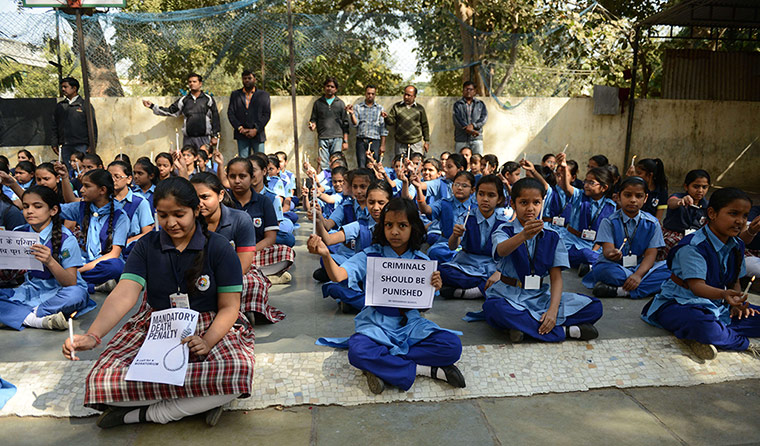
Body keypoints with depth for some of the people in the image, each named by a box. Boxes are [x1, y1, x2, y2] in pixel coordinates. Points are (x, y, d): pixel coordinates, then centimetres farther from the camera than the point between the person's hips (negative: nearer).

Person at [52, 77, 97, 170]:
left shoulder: (85, 105, 5)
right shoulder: (59, 106, 16)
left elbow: (93, 126, 1)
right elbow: (55, 126, 18)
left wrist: (92, 145, -7)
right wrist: (55, 144, 9)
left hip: (81, 145, -4)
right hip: (65, 146, 4)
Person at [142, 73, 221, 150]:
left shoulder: (208, 99, 5)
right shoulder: (184, 100, 14)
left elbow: (215, 117, 4)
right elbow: (170, 111, 15)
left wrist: (215, 136, 1)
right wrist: (152, 106, 8)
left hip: (204, 138, -3)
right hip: (188, 139, 3)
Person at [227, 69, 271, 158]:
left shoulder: (264, 95, 9)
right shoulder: (235, 94, 14)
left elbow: (267, 114, 1)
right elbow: (230, 113, 7)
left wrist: (256, 130, -10)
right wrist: (240, 128, -8)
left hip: (258, 134, -1)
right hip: (241, 134, 1)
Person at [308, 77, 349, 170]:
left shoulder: (340, 103, 11)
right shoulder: (318, 103, 13)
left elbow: (345, 123, 9)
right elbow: (313, 119, 15)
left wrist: (345, 141, 2)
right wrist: (313, 125, -10)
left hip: (337, 138, -1)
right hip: (323, 138, 1)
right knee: (323, 166, -4)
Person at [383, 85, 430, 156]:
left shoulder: (420, 108, 6)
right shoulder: (396, 107, 6)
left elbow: (425, 125, 10)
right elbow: (391, 122, 2)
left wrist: (427, 141, 8)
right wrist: (386, 117, -20)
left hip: (416, 143, -1)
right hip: (399, 143, 1)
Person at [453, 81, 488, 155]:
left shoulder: (480, 104, 17)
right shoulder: (457, 104, 11)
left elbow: (484, 117, 2)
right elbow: (457, 119, -4)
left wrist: (473, 125, -17)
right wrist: (468, 130, -18)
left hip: (476, 138, 1)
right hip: (461, 139, -1)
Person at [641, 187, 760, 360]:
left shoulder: (737, 246, 8)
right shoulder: (693, 246, -18)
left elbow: (735, 281, 15)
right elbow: (696, 285, -26)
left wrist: (737, 304, -5)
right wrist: (724, 294, -45)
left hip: (718, 306, 9)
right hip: (680, 304, -9)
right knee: (701, 324, -42)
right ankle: (743, 343, -13)